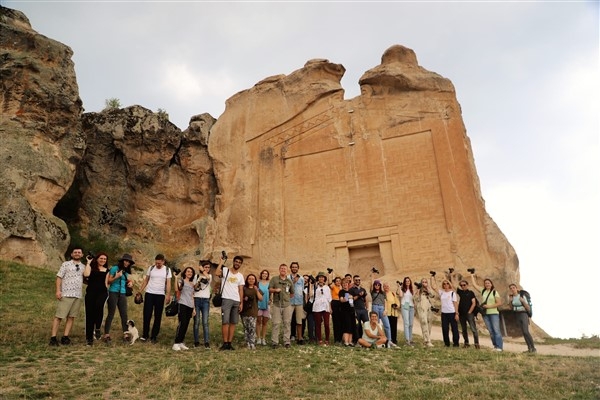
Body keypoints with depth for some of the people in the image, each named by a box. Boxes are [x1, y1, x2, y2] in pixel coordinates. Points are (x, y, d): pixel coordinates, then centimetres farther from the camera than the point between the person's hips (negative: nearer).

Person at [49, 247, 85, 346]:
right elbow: (59, 277, -1)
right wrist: (58, 290, -11)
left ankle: (65, 337, 10)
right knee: (59, 316, -4)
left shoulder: (83, 267, 16)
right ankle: (53, 337, 2)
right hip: (66, 294, -4)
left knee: (71, 317, 5)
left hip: (78, 296, 4)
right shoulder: (66, 264, 4)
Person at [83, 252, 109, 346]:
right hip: (91, 292, 0)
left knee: (99, 305, -32)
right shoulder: (91, 267, 8)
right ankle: (89, 337, 11)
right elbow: (86, 275, -13)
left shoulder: (107, 270, 17)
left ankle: (97, 329, -18)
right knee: (89, 314, 0)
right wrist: (88, 263, -5)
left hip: (102, 292, 1)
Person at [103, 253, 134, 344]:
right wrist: (116, 277, -21)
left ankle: (125, 335, 3)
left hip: (123, 294, 6)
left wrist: (130, 283, 4)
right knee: (111, 314, -4)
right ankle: (106, 335, 1)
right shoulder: (114, 268, -4)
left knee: (124, 315, 1)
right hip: (113, 293, -6)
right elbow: (108, 281, -6)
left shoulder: (126, 271, 14)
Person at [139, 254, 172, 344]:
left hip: (160, 295, -1)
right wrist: (140, 291, 3)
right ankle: (145, 335, 11)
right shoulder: (151, 268, 2)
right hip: (149, 294, 1)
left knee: (158, 317, 4)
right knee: (147, 315, 0)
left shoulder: (167, 270, -1)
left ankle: (154, 336, 13)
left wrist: (168, 295, -11)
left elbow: (168, 283, -3)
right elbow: (146, 280, 9)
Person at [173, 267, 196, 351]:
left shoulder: (192, 284, 22)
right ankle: (176, 343, -9)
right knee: (182, 324, -13)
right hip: (182, 304, -6)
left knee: (186, 325, 4)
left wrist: (194, 308, 18)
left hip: (190, 306, 6)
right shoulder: (181, 280, 5)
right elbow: (177, 290, -15)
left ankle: (181, 343, 11)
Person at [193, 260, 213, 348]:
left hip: (205, 300, 0)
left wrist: (202, 270, -6)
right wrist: (199, 280, -8)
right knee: (196, 321, -1)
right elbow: (194, 288, 5)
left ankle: (207, 342, -7)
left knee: (205, 322, -7)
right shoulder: (197, 276, 10)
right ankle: (196, 341, 7)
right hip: (196, 299, 0)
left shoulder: (210, 276, 10)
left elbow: (208, 278, -15)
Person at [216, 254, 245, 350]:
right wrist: (222, 262, -11)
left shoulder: (240, 276, 14)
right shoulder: (225, 270, 2)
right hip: (226, 299, -4)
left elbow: (241, 290, 12)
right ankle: (225, 343, -2)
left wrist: (241, 303, 4)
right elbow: (217, 273, -20)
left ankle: (229, 343, 10)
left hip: (236, 301, 4)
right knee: (225, 322, -8)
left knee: (233, 323, 5)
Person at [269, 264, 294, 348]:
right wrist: (275, 290, -16)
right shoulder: (274, 279, 6)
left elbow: (292, 293, 20)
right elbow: (269, 289, 2)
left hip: (287, 305, 2)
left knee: (287, 323, 3)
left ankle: (286, 342, 10)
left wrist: (286, 298, 11)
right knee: (276, 323, -3)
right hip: (276, 304, -2)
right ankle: (274, 342, 3)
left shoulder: (289, 281, 12)